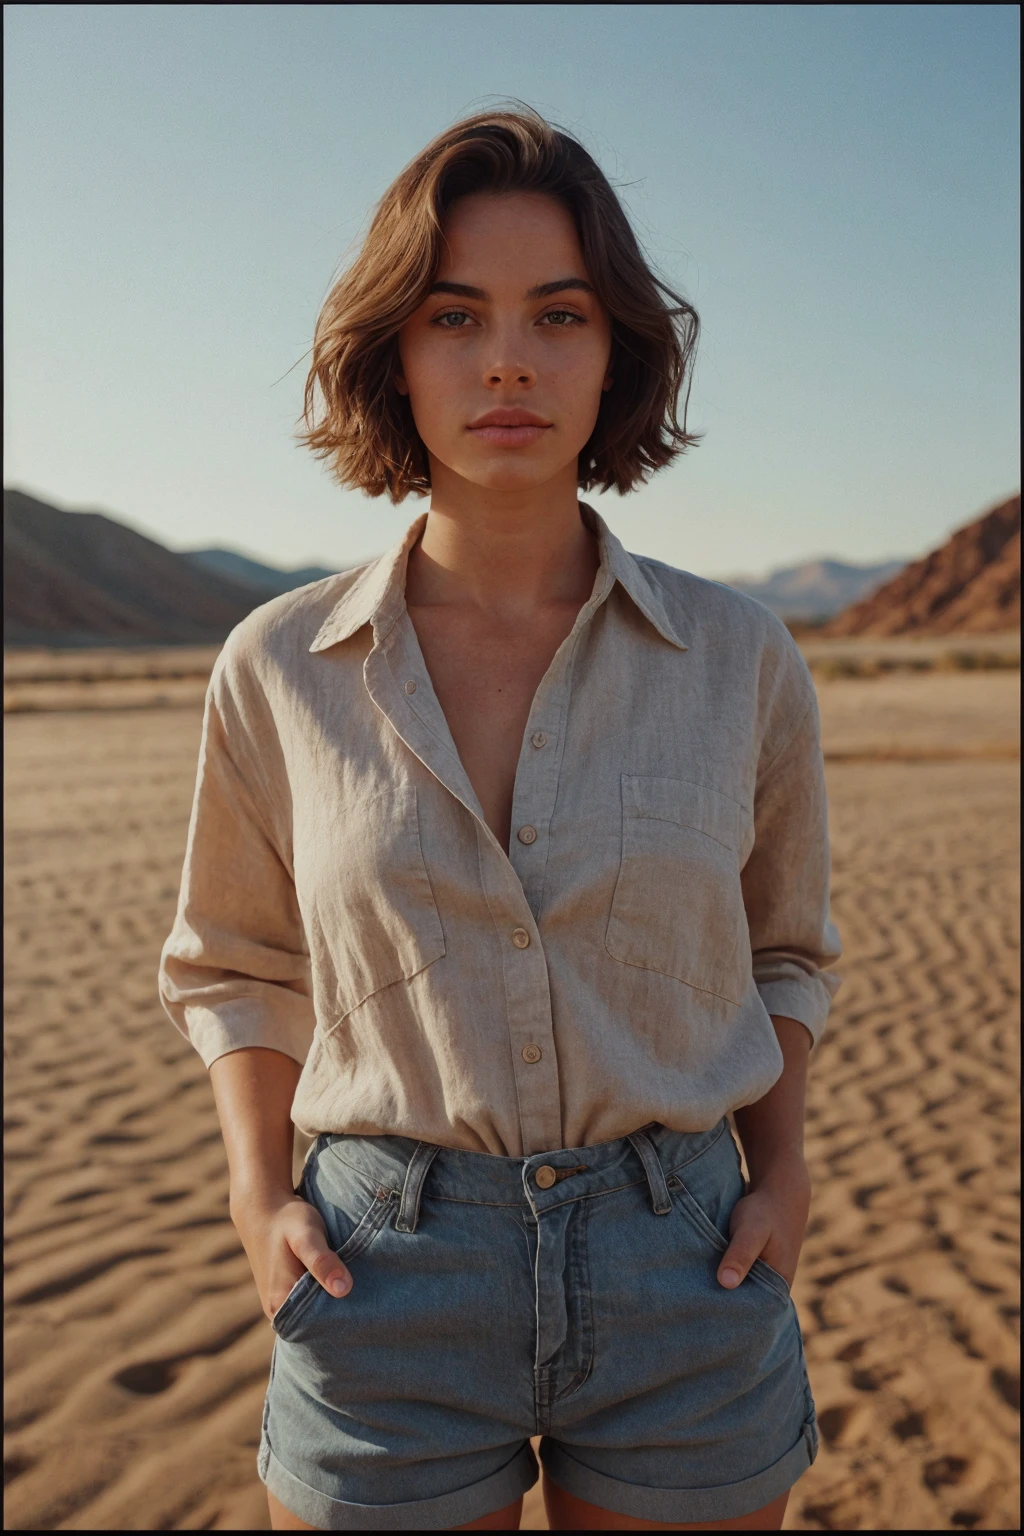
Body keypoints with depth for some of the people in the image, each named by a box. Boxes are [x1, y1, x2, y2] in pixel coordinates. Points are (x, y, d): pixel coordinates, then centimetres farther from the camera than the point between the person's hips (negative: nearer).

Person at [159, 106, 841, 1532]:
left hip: (684, 1273, 1)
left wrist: (782, 1169, -1)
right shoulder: (282, 670, -5)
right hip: (387, 1300, 0)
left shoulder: (738, 660, -3)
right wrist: (260, 1192, -3)